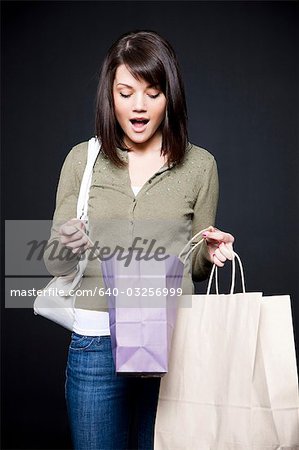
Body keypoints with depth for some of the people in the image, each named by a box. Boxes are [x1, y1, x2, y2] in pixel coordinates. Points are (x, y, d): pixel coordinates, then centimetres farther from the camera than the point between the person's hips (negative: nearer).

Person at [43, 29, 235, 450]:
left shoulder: (199, 165, 1)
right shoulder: (83, 159, 1)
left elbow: (193, 266, 9)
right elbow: (56, 265, 4)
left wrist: (209, 252, -12)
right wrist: (66, 247, -18)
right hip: (95, 341, 0)